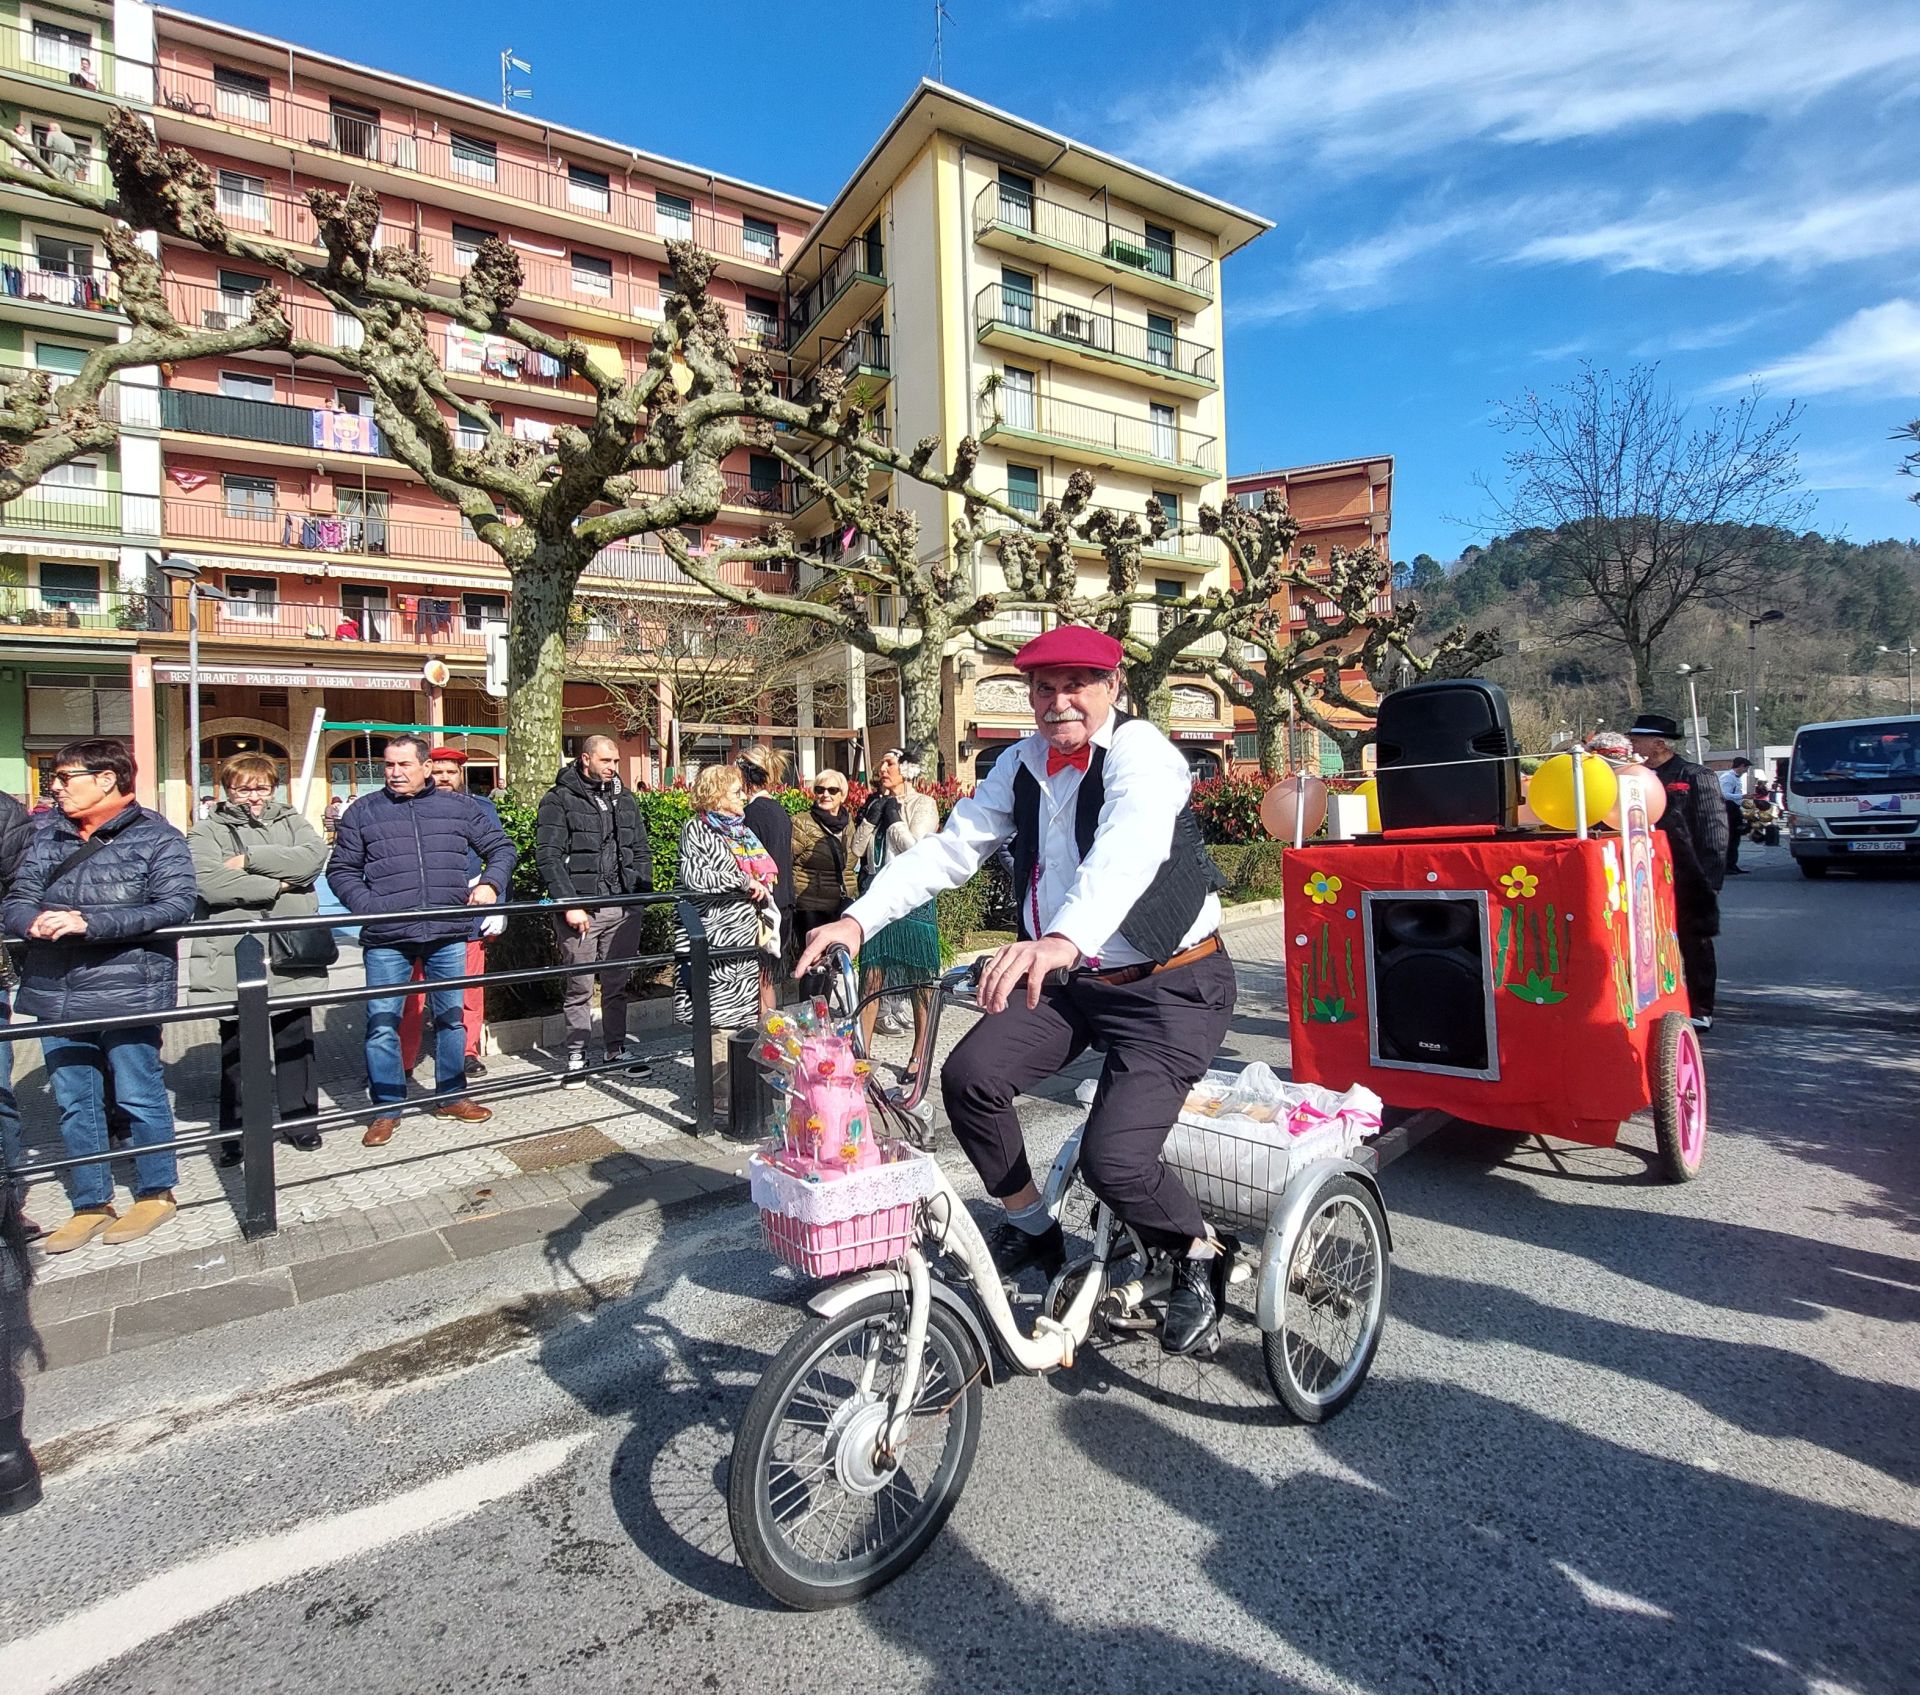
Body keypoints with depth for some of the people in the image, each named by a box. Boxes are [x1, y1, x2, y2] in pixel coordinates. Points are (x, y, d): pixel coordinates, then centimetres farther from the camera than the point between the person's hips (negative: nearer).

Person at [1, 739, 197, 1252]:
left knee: (139, 1097, 5)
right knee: (74, 1104, 13)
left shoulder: (156, 837, -5)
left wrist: (88, 922, -22)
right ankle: (91, 1205, 26)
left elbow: (175, 906, -15)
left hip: (127, 993, -6)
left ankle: (156, 1193, 22)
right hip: (54, 994, 6)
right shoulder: (46, 837, 12)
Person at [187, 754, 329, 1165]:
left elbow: (314, 857, -9)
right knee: (236, 1047, 8)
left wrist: (250, 859, -12)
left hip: (291, 955, 2)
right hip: (233, 958, -2)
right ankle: (235, 1131, 21)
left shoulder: (291, 822, 12)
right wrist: (276, 885, -12)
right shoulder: (207, 833, 3)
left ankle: (299, 1116, 24)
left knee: (296, 1041, 10)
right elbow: (210, 884, -15)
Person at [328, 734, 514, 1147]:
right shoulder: (362, 811, 7)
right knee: (382, 1023, 0)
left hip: (449, 934, 1)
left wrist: (490, 884, -4)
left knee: (451, 1018, 11)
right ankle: (387, 1108, 16)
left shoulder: (458, 807, 9)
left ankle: (450, 1097, 27)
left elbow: (501, 847, 14)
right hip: (386, 940, -1)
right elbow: (341, 869, 8)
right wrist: (368, 907, -9)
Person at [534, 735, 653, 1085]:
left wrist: (642, 898, 8)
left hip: (624, 909, 5)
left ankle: (615, 1050, 22)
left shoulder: (625, 800, 15)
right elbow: (548, 856, -8)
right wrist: (569, 904, -16)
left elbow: (642, 852, 17)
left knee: (619, 983, 10)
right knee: (580, 986, 3)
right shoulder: (559, 800, -1)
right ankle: (576, 1055, 14)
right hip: (580, 908, -4)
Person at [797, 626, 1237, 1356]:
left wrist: (1063, 940, -59)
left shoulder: (1140, 752, -20)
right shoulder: (1021, 765, 0)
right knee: (969, 1075, -10)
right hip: (1068, 979, 6)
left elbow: (1129, 848, -40)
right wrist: (858, 919, -19)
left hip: (1171, 987, -6)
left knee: (1114, 1159, -17)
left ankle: (1201, 1256, 17)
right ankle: (1032, 1227, 16)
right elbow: (950, 847, -5)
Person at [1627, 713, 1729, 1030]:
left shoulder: (1696, 777, -6)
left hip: (1688, 884, -5)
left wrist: (1708, 880, -15)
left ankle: (1701, 1009, 18)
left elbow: (1714, 832, -10)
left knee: (1694, 945, 7)